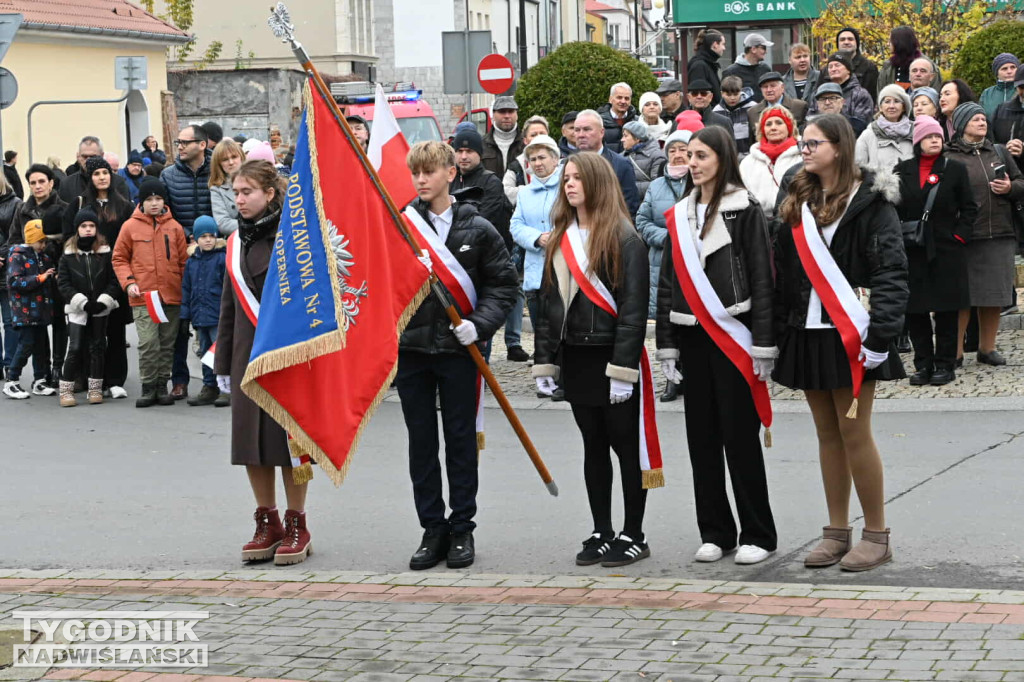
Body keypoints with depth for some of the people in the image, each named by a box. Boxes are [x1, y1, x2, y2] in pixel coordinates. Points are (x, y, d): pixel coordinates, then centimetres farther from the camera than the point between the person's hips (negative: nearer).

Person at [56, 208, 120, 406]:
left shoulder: (105, 253, 0)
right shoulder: (68, 254, 0)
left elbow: (114, 281, 0)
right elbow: (63, 282, -4)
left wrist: (104, 300, -13)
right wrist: (82, 302, -12)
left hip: (100, 309, 1)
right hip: (77, 310, -1)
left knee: (97, 348, 7)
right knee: (74, 348, -7)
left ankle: (95, 389, 15)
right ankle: (66, 390, 0)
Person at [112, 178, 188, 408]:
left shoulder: (174, 227, 6)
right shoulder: (130, 226, 1)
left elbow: (183, 261, 11)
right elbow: (119, 259, 7)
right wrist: (128, 283, -7)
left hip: (171, 295, 3)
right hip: (143, 296, -3)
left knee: (167, 344, 8)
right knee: (148, 343, -9)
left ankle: (162, 386, 17)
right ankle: (148, 388, 0)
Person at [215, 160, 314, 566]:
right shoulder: (238, 241, 13)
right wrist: (223, 364, 15)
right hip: (249, 355, 6)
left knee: (290, 438, -1)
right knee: (251, 439, 5)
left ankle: (297, 527, 10)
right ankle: (268, 523, 17)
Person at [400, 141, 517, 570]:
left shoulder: (477, 230, 0)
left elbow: (504, 285, 3)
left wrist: (479, 324, -11)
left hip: (458, 348, -1)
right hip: (410, 346, 2)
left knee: (461, 440, 5)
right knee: (421, 442, 6)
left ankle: (462, 530, 14)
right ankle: (432, 530, 15)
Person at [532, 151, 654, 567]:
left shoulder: (624, 239, -9)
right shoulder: (560, 239, 12)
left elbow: (633, 308, -14)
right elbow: (547, 301, 15)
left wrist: (623, 369, -19)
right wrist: (544, 360, 9)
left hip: (612, 356, -7)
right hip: (575, 357, 7)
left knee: (626, 444, 1)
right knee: (593, 445, 12)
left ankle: (634, 536, 9)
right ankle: (601, 533, 18)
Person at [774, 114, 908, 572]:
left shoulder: (870, 201, -6)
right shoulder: (796, 204, 13)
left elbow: (891, 270, -12)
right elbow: (782, 272, 13)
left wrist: (881, 332, -20)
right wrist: (779, 333, 8)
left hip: (850, 332, -6)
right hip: (807, 333, 6)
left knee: (854, 432, -4)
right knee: (827, 434, 10)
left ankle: (877, 535, 6)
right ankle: (837, 532, 17)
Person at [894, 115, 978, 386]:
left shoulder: (955, 169, 3)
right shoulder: (902, 170, 7)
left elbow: (969, 208, 4)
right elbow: (893, 208, 11)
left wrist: (959, 236, -6)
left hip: (947, 251, -2)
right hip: (912, 252, 2)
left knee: (946, 310, 1)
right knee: (914, 310, 3)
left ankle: (945, 365, 9)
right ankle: (923, 364, 12)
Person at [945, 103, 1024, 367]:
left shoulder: (999, 152, 16)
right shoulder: (949, 158, -1)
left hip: (999, 236, 5)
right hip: (964, 237, -5)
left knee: (994, 295, 8)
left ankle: (987, 347, 19)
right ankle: (956, 350, 5)